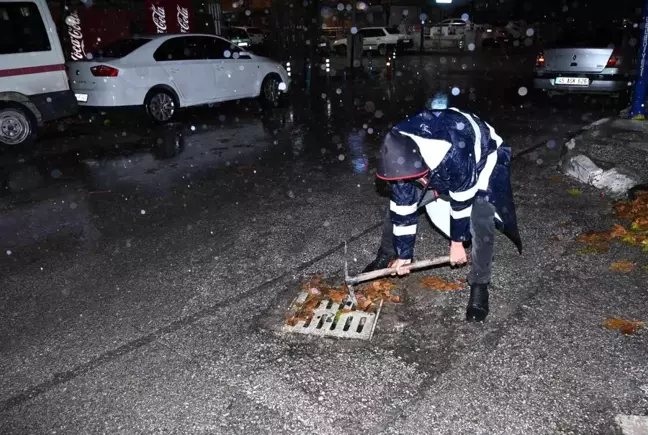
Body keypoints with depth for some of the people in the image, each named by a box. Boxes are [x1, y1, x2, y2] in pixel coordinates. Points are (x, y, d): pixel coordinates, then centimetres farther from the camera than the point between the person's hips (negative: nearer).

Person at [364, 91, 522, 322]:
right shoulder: (400, 154, -27)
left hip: (483, 158, -5)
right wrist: (404, 253, -10)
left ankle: (479, 287, -5)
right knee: (397, 203, -1)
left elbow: (462, 199, -28)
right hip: (437, 169, 5)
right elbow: (403, 206, -18)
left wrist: (457, 242, -15)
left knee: (481, 220, -23)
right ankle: (386, 257, 23)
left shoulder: (453, 155, -46)